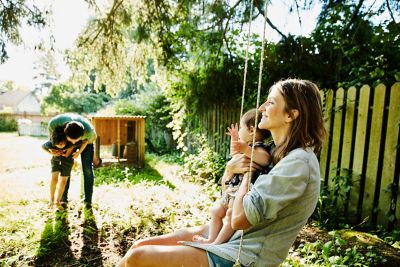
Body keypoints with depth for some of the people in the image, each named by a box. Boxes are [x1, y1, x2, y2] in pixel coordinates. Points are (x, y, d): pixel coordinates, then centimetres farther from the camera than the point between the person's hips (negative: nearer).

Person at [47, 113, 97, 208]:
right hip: (65, 141, 2)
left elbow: (93, 137, -19)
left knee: (87, 168, -9)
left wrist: (80, 151, -20)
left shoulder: (88, 130, -45)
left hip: (86, 140, -2)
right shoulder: (54, 123, -40)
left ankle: (88, 200, 0)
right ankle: (63, 199, 9)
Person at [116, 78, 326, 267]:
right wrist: (230, 168, -10)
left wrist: (249, 171, -12)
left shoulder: (299, 162, -21)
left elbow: (239, 218, -26)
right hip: (225, 233, 8)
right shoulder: (282, 152, 7)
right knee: (140, 245, 3)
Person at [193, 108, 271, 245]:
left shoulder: (258, 147, -16)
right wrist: (234, 139, 27)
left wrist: (246, 150, -44)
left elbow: (265, 159, -38)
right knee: (216, 210, 14)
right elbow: (234, 155, 33)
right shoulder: (246, 146, 15)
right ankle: (211, 239, 23)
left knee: (230, 216, -14)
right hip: (233, 190, 11)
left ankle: (217, 243, -2)